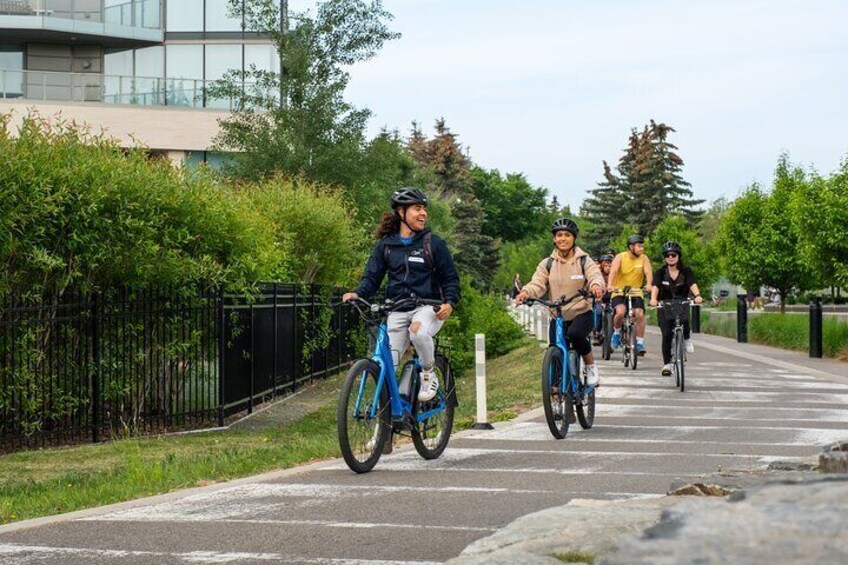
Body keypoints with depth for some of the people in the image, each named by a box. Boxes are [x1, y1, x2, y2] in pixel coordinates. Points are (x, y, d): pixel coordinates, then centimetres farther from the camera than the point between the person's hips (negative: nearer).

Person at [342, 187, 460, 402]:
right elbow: (372, 276, 5)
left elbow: (450, 277, 1)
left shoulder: (433, 243, 0)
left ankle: (429, 374, -10)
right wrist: (357, 294, -16)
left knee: (418, 331, -36)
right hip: (398, 309, 3)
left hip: (428, 306, -3)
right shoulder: (385, 245, 8)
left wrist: (449, 303, -18)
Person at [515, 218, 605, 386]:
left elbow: (595, 276, -16)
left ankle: (591, 366, -10)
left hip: (582, 313, -3)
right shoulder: (547, 264, 4)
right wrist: (526, 292, -32)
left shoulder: (584, 261, 0)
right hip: (558, 316, 3)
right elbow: (537, 284, -9)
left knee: (575, 333, -34)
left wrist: (596, 285, -42)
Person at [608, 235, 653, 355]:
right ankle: (616, 333, 2)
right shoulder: (621, 257, -7)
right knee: (620, 312, -28)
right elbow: (613, 271, -20)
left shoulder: (643, 258, -1)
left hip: (636, 293, 2)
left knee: (640, 314, -19)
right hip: (619, 292, -2)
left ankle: (640, 344, -8)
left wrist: (649, 285, -35)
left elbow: (648, 272, -14)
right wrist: (610, 285, -38)